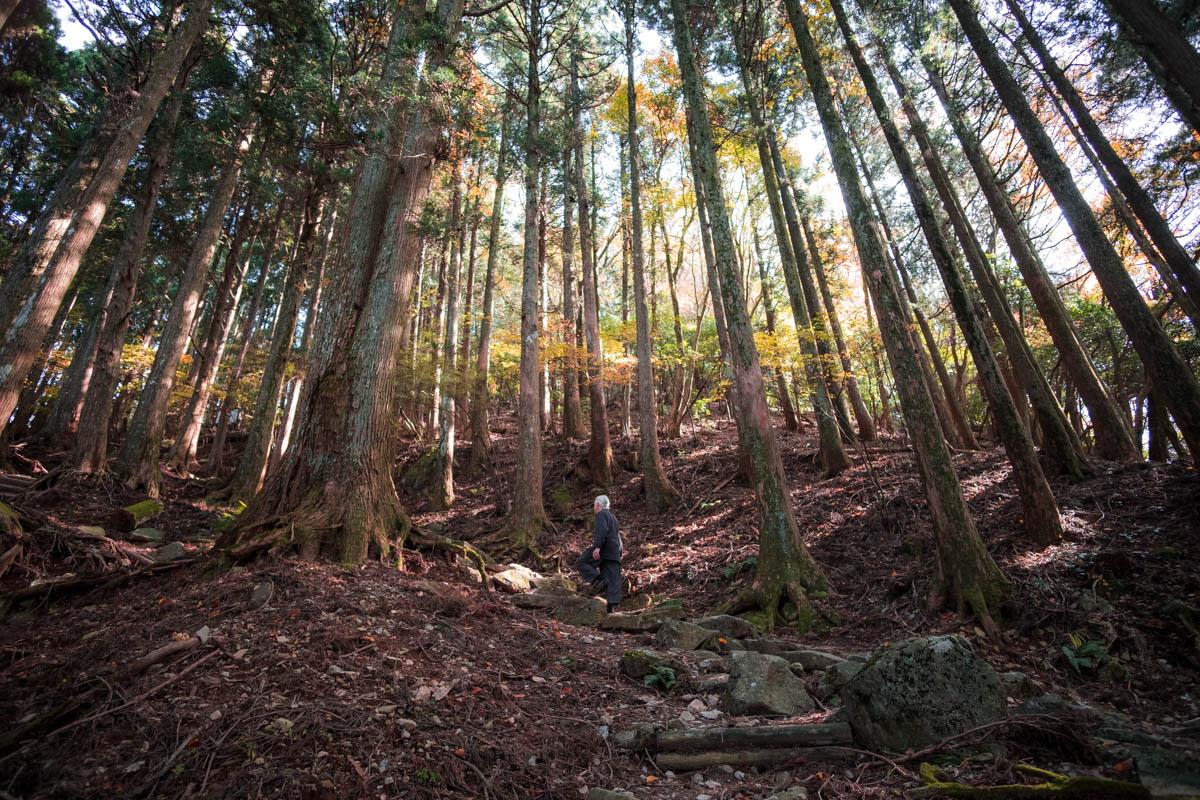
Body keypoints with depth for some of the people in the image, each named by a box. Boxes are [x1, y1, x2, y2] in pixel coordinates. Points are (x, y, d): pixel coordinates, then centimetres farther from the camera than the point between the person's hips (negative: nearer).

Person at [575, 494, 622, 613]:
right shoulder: (612, 516, 25)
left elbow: (602, 531, -19)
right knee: (613, 578, 3)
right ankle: (613, 604, -5)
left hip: (604, 548, -9)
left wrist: (597, 547, -28)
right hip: (614, 551, 9)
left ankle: (598, 580, -19)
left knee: (581, 563, -2)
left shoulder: (601, 514, -3)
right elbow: (617, 533, 30)